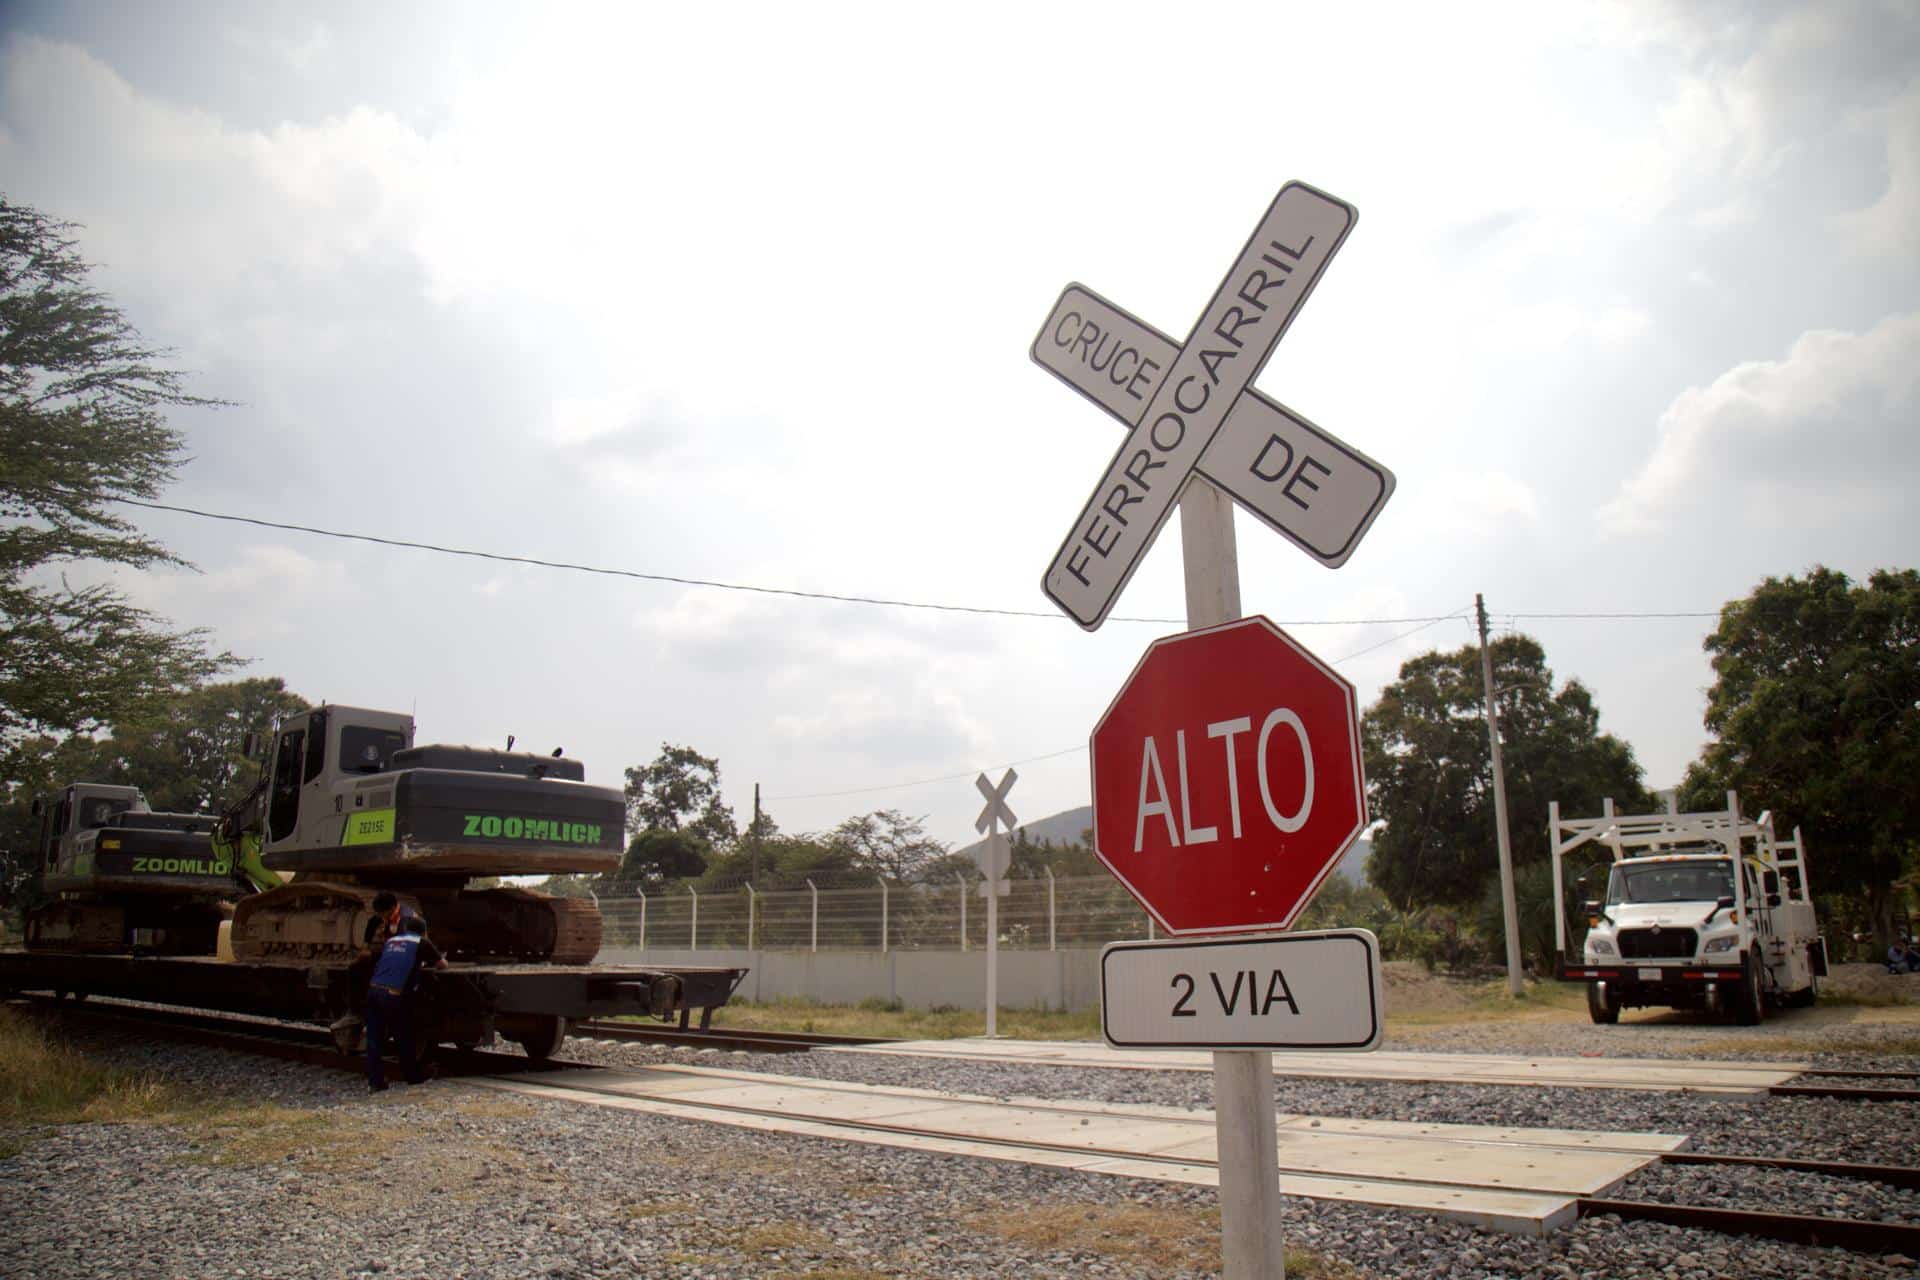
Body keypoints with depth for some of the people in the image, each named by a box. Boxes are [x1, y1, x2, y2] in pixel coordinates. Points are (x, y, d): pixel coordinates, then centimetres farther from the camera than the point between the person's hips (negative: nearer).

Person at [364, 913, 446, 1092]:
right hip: (394, 996, -4)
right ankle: (414, 1077, 22)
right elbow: (443, 965, 18)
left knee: (374, 1039, 7)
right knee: (404, 1039, 11)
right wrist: (425, 963, 40)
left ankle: (374, 1081, 4)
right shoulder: (422, 943, 10)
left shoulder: (390, 941, 23)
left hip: (374, 990, 4)